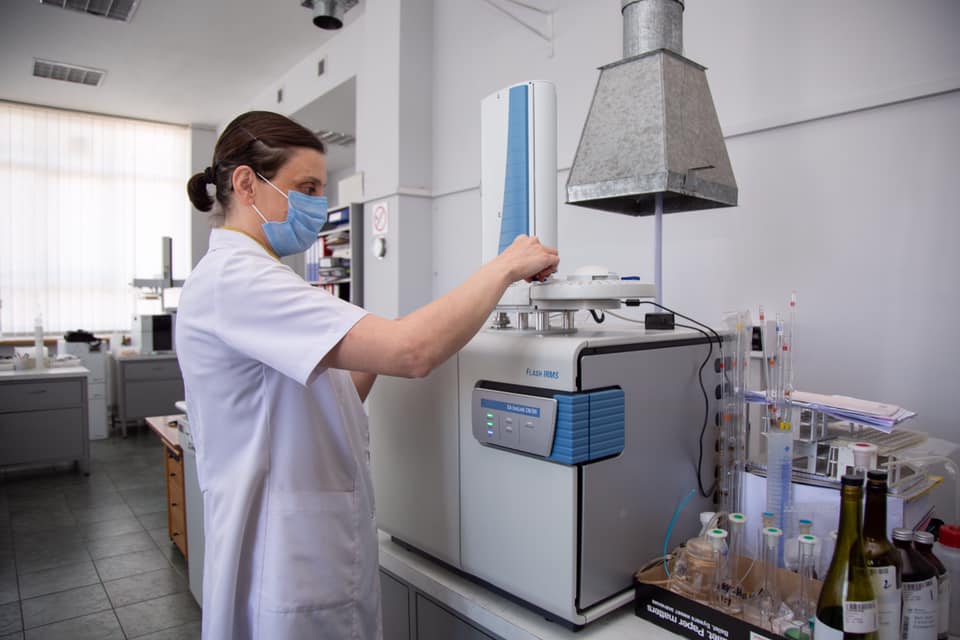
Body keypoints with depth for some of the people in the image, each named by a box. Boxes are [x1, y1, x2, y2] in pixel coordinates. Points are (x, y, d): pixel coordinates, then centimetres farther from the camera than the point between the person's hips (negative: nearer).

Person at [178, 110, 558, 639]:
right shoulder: (233, 275, -21)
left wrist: (379, 349, -4)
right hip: (290, 574, -9)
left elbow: (328, 408, 10)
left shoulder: (242, 274, 12)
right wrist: (506, 266, -20)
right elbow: (412, 353, -32)